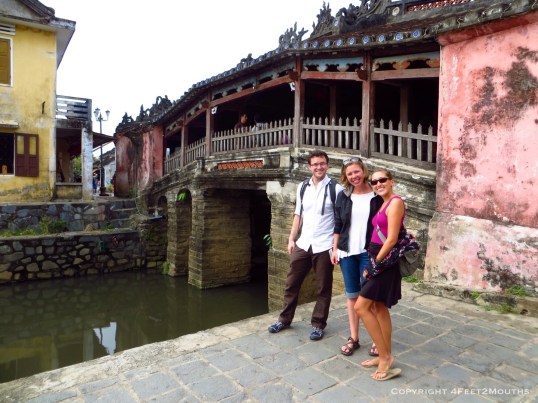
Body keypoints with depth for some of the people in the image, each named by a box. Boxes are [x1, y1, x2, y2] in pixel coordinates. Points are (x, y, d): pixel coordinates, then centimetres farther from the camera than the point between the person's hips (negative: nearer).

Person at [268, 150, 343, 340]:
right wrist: (291, 239, 7)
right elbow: (298, 215, 12)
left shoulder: (336, 189, -6)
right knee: (291, 283, 13)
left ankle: (318, 324, 26)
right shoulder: (302, 187, 8)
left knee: (323, 288, 9)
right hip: (303, 244, 5)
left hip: (324, 246, -4)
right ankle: (285, 319, 30)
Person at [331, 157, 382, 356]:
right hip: (347, 252, 3)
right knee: (352, 295, 10)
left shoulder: (377, 196, -3)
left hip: (369, 253, -3)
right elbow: (338, 225, 8)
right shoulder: (343, 196, 4)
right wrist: (335, 249, 4)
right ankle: (353, 338, 21)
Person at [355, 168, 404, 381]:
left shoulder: (395, 202, -13)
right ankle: (386, 356, 25)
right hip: (379, 260, 9)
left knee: (361, 307, -8)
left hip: (385, 261, -9)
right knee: (380, 307, 14)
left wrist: (375, 263, -13)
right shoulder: (384, 204, 14)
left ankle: (385, 357, 3)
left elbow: (391, 239, -19)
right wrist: (373, 263, 8)